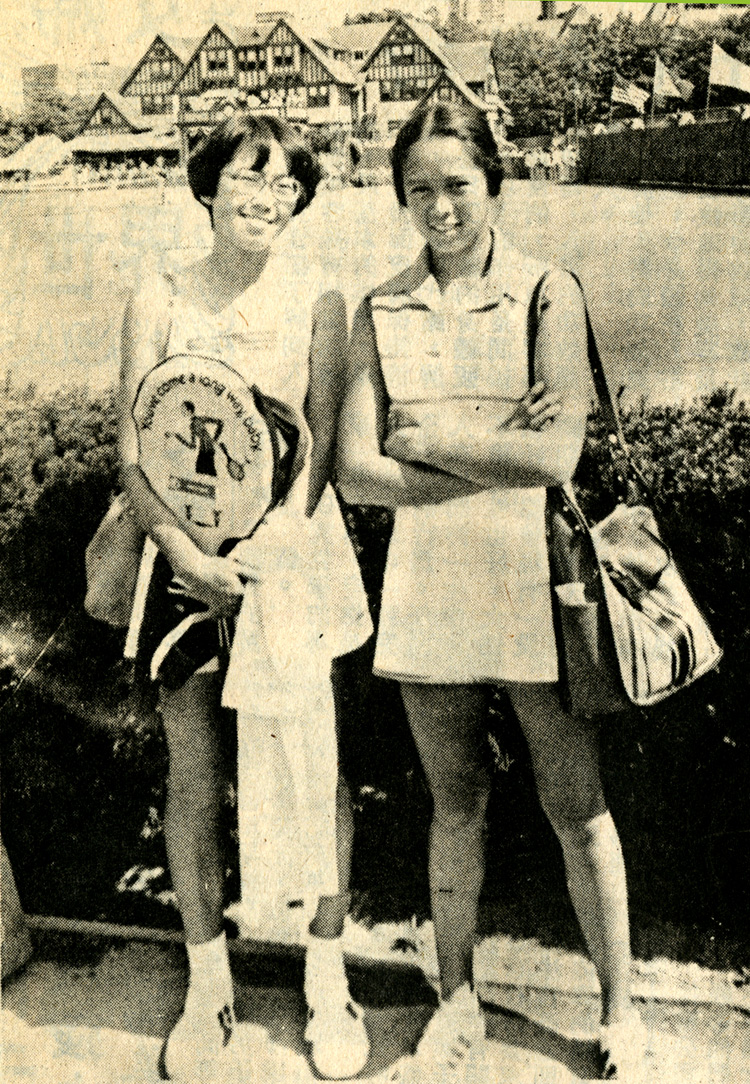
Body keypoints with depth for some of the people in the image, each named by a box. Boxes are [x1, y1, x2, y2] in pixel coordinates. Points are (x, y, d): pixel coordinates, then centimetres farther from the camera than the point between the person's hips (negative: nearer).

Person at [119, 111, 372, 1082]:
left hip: (291, 557, -1)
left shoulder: (316, 301, 1)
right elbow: (132, 455, -1)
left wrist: (271, 544, -19)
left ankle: (326, 980, 26)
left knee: (313, 766, 5)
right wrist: (190, 555, -14)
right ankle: (207, 986, 28)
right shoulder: (157, 302, 2)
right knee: (192, 776, 8)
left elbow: (324, 440, -5)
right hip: (185, 562, 1)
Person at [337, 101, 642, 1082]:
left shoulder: (547, 294, -2)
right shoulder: (381, 312, 5)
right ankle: (459, 1000, 36)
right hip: (429, 588, 2)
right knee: (456, 807, 15)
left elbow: (557, 456, -13)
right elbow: (356, 472, -4)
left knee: (576, 807, 9)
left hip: (535, 585, -2)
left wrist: (430, 435, -7)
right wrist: (497, 457, -11)